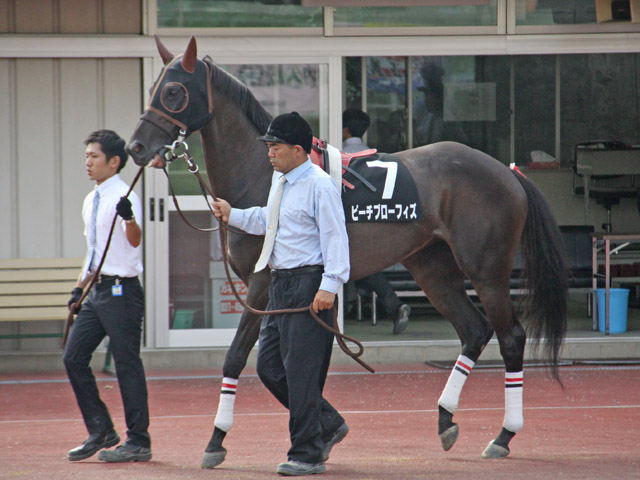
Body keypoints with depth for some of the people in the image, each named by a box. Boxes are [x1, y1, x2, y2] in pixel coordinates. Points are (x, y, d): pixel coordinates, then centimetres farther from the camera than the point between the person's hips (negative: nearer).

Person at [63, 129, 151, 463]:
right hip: (97, 290, 9)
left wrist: (129, 219, -49)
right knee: (74, 357, 6)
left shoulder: (124, 197, -12)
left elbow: (134, 241, -28)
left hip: (121, 290, -9)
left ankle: (138, 442, 2)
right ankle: (100, 431, 16)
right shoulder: (91, 201, 15)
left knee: (127, 364, -5)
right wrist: (80, 287, 19)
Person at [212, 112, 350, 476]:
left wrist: (329, 286, -24)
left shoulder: (320, 185, -13)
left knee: (301, 371, -7)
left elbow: (334, 236, -17)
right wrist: (232, 215, 19)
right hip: (281, 283, 10)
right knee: (269, 367, 10)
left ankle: (307, 455, 1)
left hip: (309, 286, -10)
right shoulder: (279, 180, 15)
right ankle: (328, 425, 23)